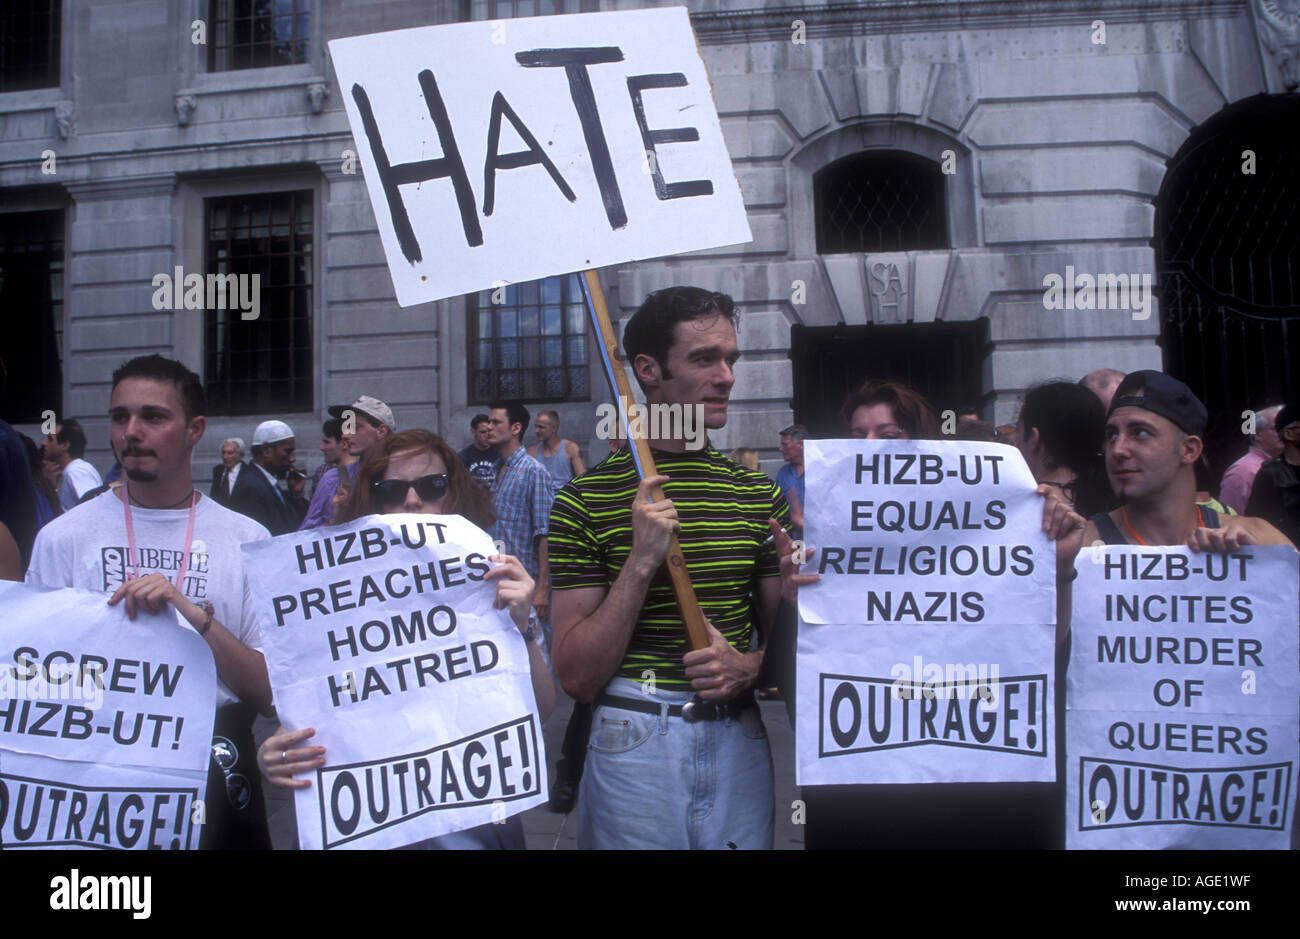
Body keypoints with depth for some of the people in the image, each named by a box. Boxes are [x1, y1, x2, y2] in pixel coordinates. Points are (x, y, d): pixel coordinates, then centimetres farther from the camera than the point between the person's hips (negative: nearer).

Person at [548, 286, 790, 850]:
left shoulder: (760, 496, 4)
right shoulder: (587, 500, -8)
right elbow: (576, 677, -10)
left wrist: (750, 666, -11)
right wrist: (641, 561, -20)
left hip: (739, 740, 4)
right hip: (634, 741, -3)